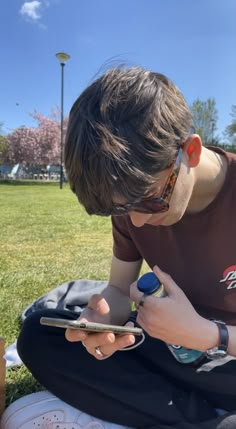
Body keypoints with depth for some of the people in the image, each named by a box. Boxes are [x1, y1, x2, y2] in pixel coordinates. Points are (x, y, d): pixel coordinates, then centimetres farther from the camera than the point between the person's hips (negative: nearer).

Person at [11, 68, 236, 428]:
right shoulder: (132, 197, -8)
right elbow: (120, 290, 0)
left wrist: (205, 333, -29)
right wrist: (102, 318, -21)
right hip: (173, 350, 6)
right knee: (38, 335, -12)